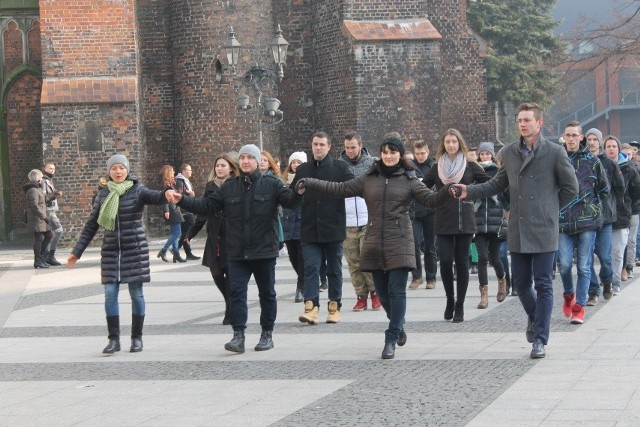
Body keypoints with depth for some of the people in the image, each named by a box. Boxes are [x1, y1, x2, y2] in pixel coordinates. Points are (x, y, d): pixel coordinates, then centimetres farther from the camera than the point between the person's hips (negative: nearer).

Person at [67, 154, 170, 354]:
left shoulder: (137, 191, -4)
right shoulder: (103, 195, 6)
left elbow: (154, 197, -26)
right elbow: (91, 225, 11)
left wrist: (166, 194, -50)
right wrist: (76, 252, 10)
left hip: (135, 249, -3)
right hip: (111, 250, 3)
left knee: (136, 293, 2)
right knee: (110, 294, -3)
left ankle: (137, 338, 13)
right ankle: (114, 339, 4)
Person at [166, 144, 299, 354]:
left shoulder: (271, 184, -3)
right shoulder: (229, 187, 8)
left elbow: (288, 199, -17)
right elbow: (206, 205, 9)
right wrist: (182, 200, -3)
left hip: (264, 250, -2)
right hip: (237, 252, 2)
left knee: (267, 293, 8)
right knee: (236, 292, -5)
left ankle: (267, 334, 20)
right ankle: (238, 336, -6)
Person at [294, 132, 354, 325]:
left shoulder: (340, 168, 1)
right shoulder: (303, 170, 9)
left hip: (333, 228, -1)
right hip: (310, 229, 1)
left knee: (334, 269, 9)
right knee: (311, 267, -7)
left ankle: (334, 307, 19)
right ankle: (311, 307, -12)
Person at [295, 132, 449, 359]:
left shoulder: (409, 180, 3)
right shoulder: (369, 179, 9)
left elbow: (431, 199, -4)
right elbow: (340, 189, 10)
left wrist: (447, 192, -25)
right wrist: (310, 184, 5)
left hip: (399, 242, -3)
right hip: (375, 243, 3)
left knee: (397, 290, -9)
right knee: (383, 291, 9)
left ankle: (391, 339, -6)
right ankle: (398, 326, 33)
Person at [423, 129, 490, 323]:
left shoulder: (470, 166, 4)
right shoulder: (436, 167, 8)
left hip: (464, 222, -1)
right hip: (443, 223, 1)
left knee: (462, 262, 1)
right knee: (445, 261, -7)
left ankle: (459, 306, 10)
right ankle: (450, 300, 14)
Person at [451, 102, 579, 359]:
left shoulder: (555, 152, -4)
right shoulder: (509, 153, 8)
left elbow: (570, 188, 2)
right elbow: (498, 184, 15)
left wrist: (550, 209, 4)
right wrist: (469, 192, 3)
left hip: (544, 231, -4)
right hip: (518, 231, 4)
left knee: (543, 285, -2)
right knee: (520, 282, 9)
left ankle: (540, 340, 3)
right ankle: (535, 317, 38)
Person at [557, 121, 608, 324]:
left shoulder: (592, 161, 3)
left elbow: (604, 190, 13)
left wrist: (593, 207, 10)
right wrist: (555, 209, 5)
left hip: (587, 221, 0)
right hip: (563, 222, 0)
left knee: (584, 267, 0)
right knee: (564, 264, -5)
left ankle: (579, 307, 5)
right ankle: (568, 295, 23)